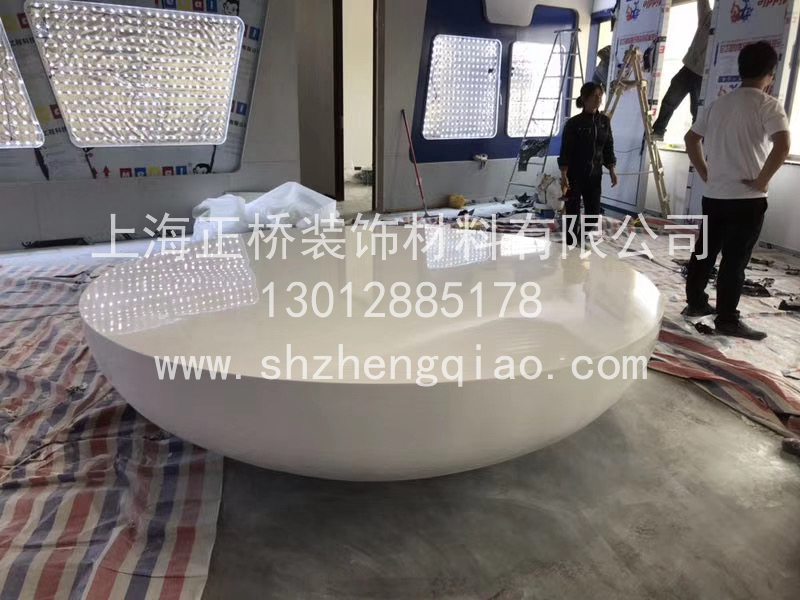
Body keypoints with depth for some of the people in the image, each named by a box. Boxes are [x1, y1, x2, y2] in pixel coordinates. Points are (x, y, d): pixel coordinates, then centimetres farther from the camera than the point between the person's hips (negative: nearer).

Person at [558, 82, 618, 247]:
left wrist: (612, 171, 4)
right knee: (572, 212, 2)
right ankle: (571, 245, 15)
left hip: (595, 175, 5)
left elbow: (608, 148, 11)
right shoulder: (573, 123, -8)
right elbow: (565, 152, -9)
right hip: (575, 174, -4)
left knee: (594, 214, 6)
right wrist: (564, 176, -16)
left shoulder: (604, 121, 6)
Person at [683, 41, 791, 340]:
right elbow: (783, 145, -24)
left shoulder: (718, 103, 9)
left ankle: (695, 303, 26)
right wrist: (762, 180, -13)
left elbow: (691, 139, 16)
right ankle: (727, 320, 7)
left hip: (714, 196, 6)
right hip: (747, 199, -6)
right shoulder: (768, 105, -10)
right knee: (735, 261, -1)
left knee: (704, 251, 15)